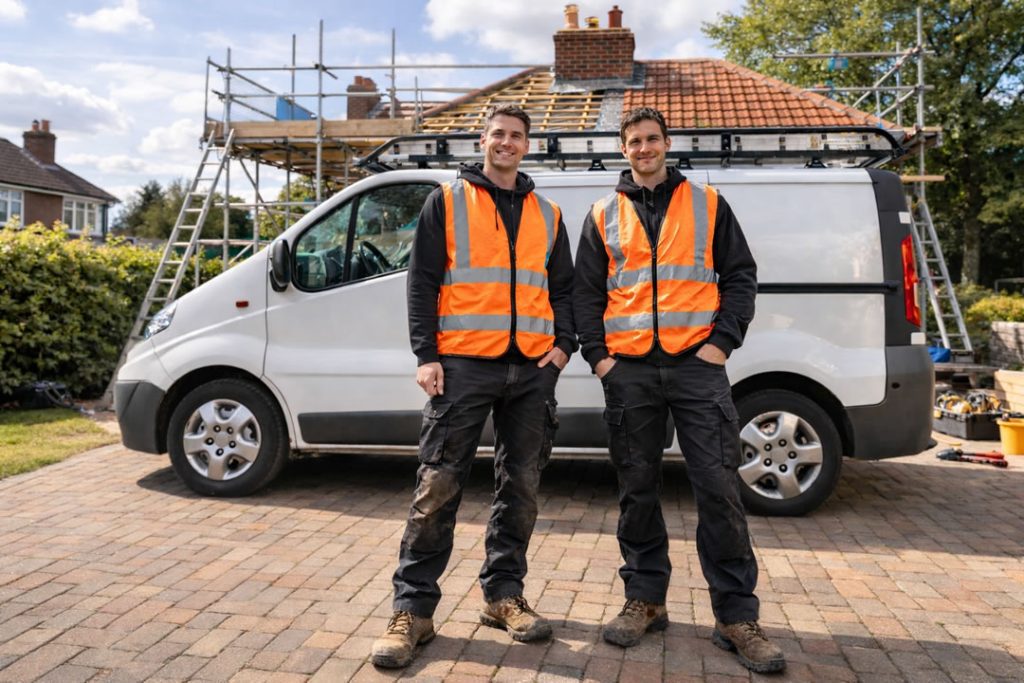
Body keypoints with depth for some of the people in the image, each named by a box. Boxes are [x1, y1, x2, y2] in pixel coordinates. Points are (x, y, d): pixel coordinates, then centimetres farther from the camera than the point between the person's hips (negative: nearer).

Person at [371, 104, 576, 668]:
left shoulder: (546, 214, 17)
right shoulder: (446, 202, 7)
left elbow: (563, 287, 19)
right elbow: (422, 282, 1)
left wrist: (563, 343, 2)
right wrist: (426, 354, -9)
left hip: (531, 369, 4)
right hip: (463, 365, -4)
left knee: (520, 488, 8)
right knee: (438, 487, -5)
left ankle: (503, 595, 22)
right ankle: (413, 609, 4)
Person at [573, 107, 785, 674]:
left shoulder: (707, 203, 10)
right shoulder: (604, 216, 13)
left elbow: (740, 277, 8)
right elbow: (586, 292, 12)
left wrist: (723, 340, -5)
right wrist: (597, 354, 0)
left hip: (696, 365, -1)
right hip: (628, 371, 2)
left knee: (718, 488, -5)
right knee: (637, 490, 7)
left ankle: (737, 616, 5)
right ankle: (645, 600, 20)